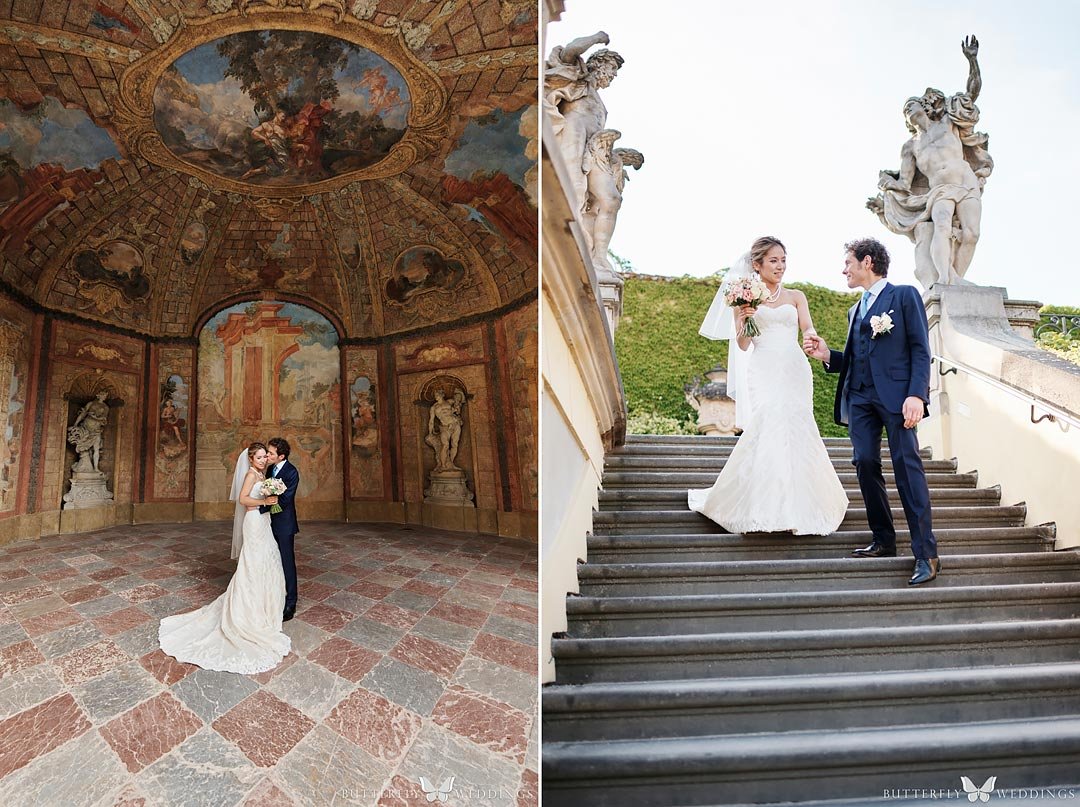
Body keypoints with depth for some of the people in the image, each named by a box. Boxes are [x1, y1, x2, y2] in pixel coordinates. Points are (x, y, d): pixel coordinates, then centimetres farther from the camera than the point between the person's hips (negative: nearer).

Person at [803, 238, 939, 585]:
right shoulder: (855, 310, 24)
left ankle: (926, 554, -5)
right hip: (859, 397, 6)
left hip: (896, 395, -6)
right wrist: (827, 355, 3)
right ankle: (884, 540, 11)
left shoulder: (905, 295, 5)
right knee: (865, 464, -1)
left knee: (907, 467, -9)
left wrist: (916, 394, -15)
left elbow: (920, 349, -4)